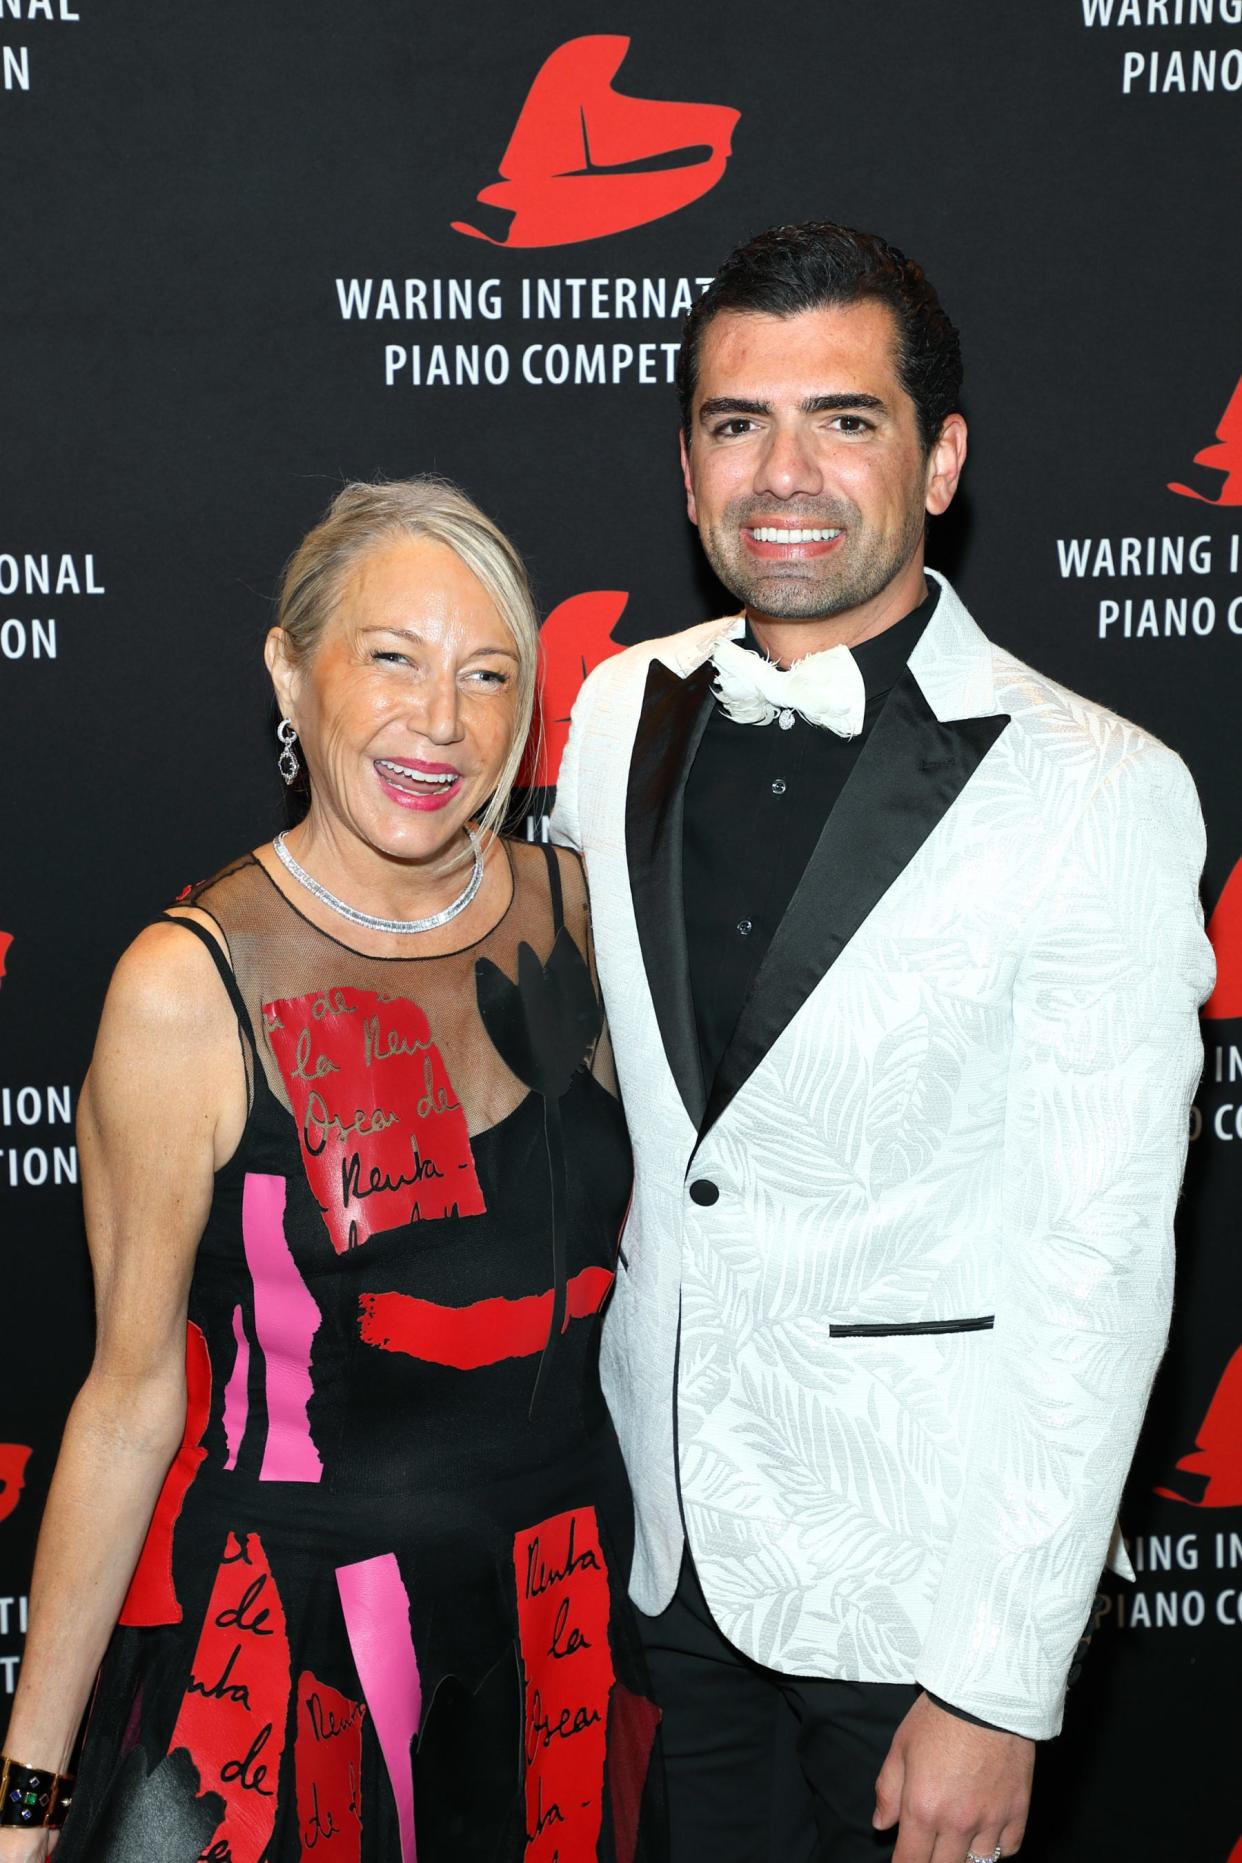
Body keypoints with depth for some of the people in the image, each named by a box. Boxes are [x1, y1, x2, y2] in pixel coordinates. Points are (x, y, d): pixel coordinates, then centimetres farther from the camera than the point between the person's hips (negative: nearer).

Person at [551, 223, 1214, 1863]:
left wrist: (1000, 1690, -15)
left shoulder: (1099, 792, -17)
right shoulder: (621, 711, -1)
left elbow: (1097, 1269, -17)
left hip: (921, 1571, -4)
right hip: (661, 1530, 5)